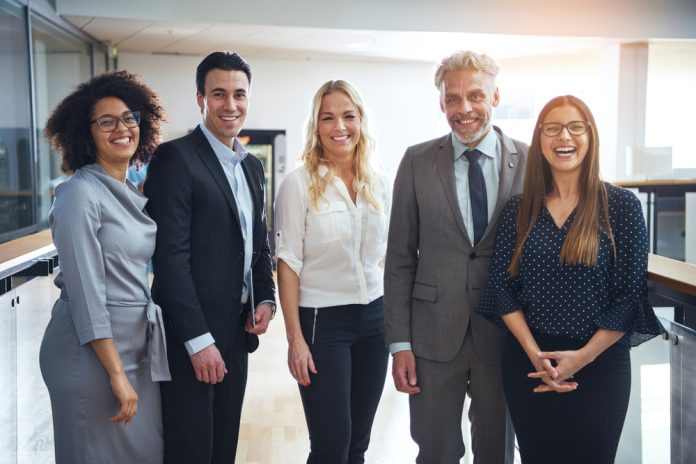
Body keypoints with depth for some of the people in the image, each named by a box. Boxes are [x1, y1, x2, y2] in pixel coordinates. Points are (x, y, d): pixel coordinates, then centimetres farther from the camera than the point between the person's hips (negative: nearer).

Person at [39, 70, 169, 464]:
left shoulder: (132, 195, 11)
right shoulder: (80, 193, -13)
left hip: (138, 347, 7)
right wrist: (117, 372, -18)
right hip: (93, 353, -7)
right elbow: (86, 291, -18)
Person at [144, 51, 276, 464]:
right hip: (190, 336, -7)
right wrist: (199, 339, -19)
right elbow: (171, 254, -17)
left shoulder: (253, 166, 13)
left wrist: (267, 299, 2)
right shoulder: (176, 158, -11)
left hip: (236, 329, 7)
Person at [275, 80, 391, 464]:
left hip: (374, 318, 5)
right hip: (322, 320, -5)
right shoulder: (299, 183, -9)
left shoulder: (379, 185, 5)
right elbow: (288, 264, -9)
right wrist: (294, 339, -12)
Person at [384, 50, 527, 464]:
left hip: (504, 336, 0)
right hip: (434, 335, 0)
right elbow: (400, 259, 0)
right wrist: (400, 343, -4)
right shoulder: (418, 162, -1)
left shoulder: (529, 162, -2)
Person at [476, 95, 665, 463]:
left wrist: (582, 357, -12)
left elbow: (631, 293, -8)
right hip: (527, 362, 2)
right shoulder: (519, 210, 1)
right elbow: (503, 287, 0)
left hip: (599, 363, -2)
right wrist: (534, 353, -10)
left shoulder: (621, 205, -6)